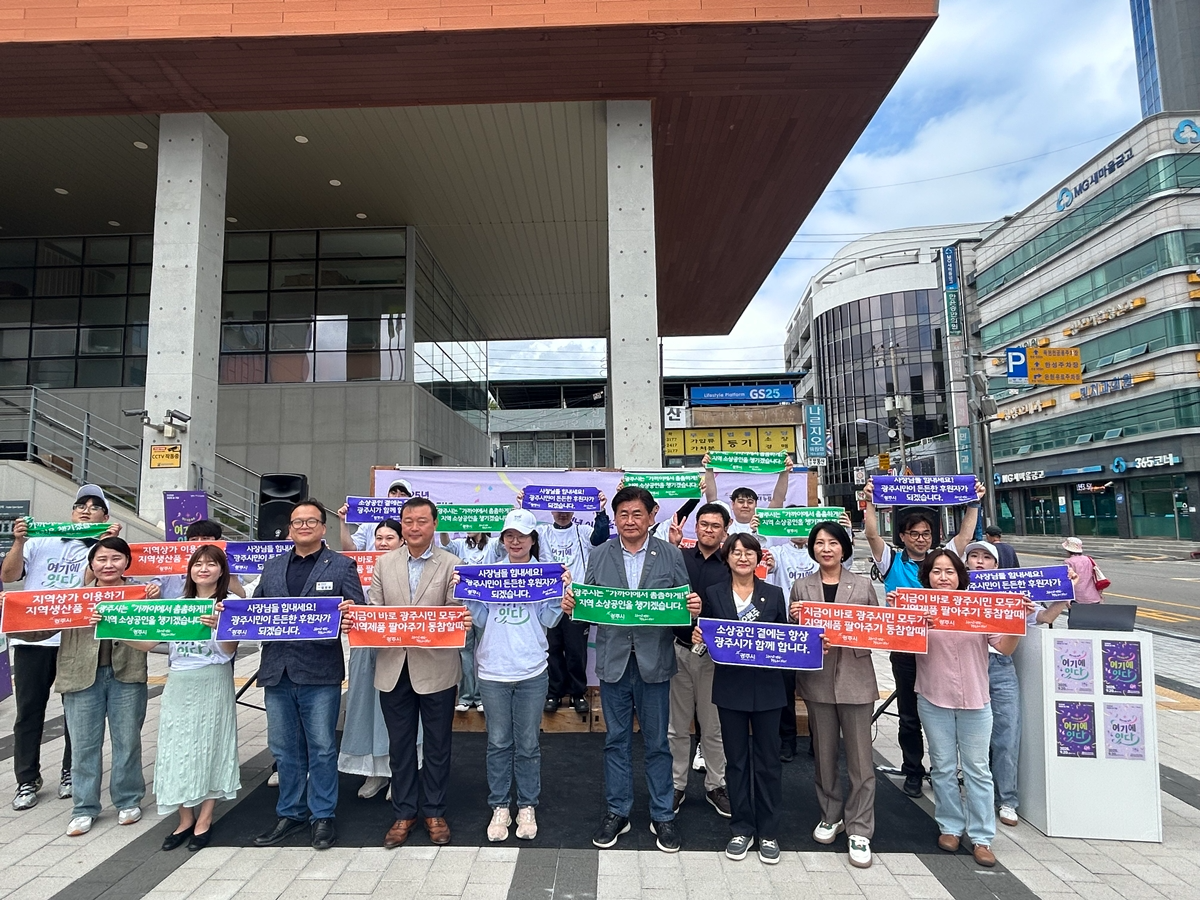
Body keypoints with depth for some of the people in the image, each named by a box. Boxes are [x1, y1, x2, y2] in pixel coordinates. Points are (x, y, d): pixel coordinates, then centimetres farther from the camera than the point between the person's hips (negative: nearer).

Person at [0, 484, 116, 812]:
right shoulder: (41, 541, 13)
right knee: (29, 709, 7)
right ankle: (27, 779, 20)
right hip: (32, 637, 2)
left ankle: (71, 772, 24)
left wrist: (108, 543, -21)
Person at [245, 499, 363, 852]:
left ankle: (323, 816, 21)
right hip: (278, 672, 4)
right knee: (284, 749, 15)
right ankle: (290, 813, 32)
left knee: (322, 749, 5)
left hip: (320, 673, -4)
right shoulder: (272, 567, 14)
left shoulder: (342, 566, 0)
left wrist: (349, 613, -28)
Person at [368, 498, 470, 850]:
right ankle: (403, 813, 31)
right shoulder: (384, 563, 7)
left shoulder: (452, 564, -3)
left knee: (437, 745, 11)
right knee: (399, 745, 14)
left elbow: (456, 611, -9)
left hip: (436, 667, -2)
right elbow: (373, 610, 5)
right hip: (393, 667, 3)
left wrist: (464, 622, -31)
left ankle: (434, 812, 29)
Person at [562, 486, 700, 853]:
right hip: (613, 660, 1)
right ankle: (616, 812, 30)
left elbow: (686, 603, 0)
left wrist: (695, 607, -22)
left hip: (654, 661, -1)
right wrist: (571, 605, -19)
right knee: (616, 740, 13)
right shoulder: (599, 555, 3)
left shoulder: (671, 555, 0)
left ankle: (662, 816, 28)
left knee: (657, 742, 11)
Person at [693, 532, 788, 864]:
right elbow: (707, 637, 3)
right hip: (730, 687, 0)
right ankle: (742, 829, 25)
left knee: (768, 760, 8)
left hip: (766, 687, 0)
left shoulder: (774, 594, 3)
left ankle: (768, 832, 22)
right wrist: (698, 638, -17)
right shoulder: (714, 594, 2)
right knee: (736, 760, 10)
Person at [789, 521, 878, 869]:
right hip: (818, 678, 1)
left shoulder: (863, 585, 3)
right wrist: (795, 619, -13)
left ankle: (859, 830, 15)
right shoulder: (801, 586, 4)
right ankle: (831, 816, 31)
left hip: (856, 677, -1)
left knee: (860, 758, 2)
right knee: (824, 753, 12)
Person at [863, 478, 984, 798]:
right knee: (910, 716, 11)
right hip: (905, 649, -1)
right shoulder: (892, 562, -1)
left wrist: (974, 503, -15)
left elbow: (966, 535, -6)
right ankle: (913, 772, 24)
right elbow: (872, 535, -15)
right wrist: (870, 502, -25)